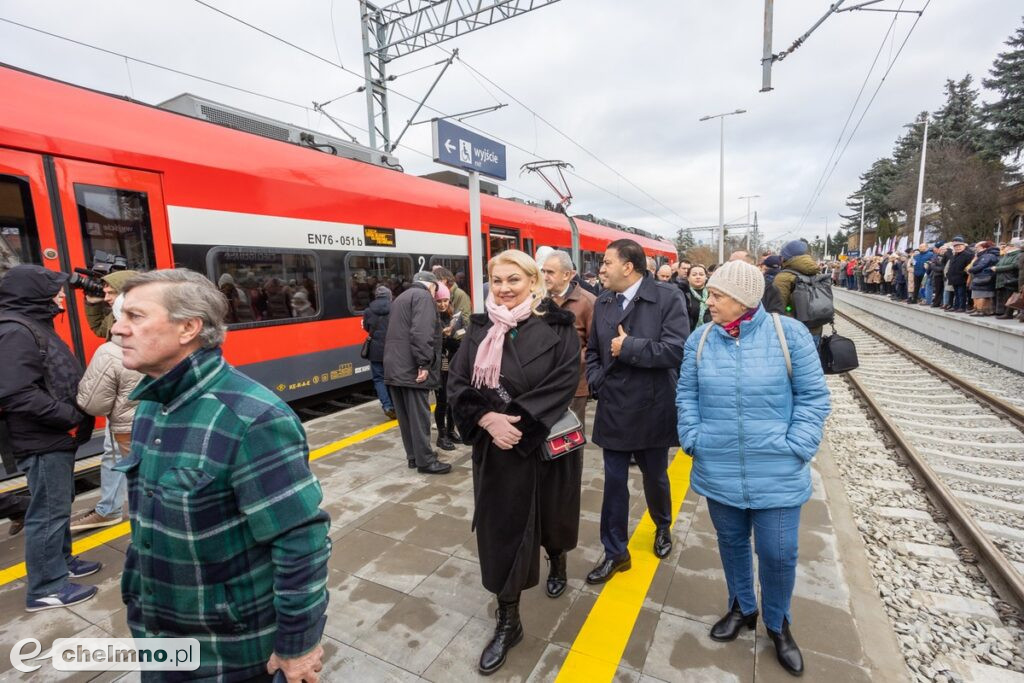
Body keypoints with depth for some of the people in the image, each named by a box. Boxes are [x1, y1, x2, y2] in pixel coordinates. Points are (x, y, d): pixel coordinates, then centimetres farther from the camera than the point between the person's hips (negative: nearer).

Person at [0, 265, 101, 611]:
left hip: (56, 438, 10)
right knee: (48, 512, 1)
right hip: (42, 442, -10)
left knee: (59, 505, 21)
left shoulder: (35, 325, 12)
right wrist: (72, 417, -20)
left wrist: (72, 417, 7)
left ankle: (62, 561, 36)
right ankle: (45, 588, 14)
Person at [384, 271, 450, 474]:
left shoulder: (401, 298, 24)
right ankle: (425, 461, 6)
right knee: (419, 415, -2)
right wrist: (424, 364, -22)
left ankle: (413, 455, 24)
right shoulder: (423, 296, -7)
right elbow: (421, 333, -21)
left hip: (395, 366, 10)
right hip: (412, 368, -9)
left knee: (406, 415, 14)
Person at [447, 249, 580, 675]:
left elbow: (564, 381, -16)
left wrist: (518, 421, -22)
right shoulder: (480, 329, 1)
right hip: (495, 449, 2)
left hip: (548, 443, -2)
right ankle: (508, 622, 28)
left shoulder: (557, 327, -8)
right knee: (501, 528, 8)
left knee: (551, 514, 20)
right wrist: (488, 419, -20)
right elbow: (457, 382, -3)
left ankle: (558, 560, 55)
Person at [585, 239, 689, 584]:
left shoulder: (667, 297, -12)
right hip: (613, 409, 3)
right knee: (614, 482, 9)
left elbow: (677, 349, -21)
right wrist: (596, 380, -2)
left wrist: (629, 346, -20)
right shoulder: (602, 302, 4)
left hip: (652, 409, -3)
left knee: (655, 478, 19)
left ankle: (663, 527, 50)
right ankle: (615, 552, 27)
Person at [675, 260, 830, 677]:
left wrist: (795, 447, -12)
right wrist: (693, 439, -5)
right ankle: (742, 608, 45)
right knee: (731, 543, 19)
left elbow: (813, 396, -5)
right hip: (719, 471, 3)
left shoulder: (788, 333, -10)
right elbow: (686, 394, 4)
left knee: (778, 553, 8)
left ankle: (777, 623, 38)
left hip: (777, 474, -2)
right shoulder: (700, 339, -3)